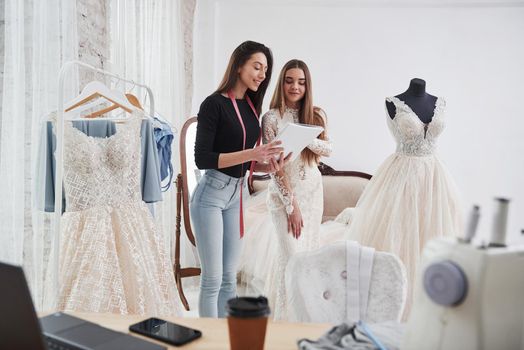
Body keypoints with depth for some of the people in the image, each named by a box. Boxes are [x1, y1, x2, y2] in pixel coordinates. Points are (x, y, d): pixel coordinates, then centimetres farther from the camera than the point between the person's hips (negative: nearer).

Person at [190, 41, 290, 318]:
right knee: (212, 278, -1)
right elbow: (202, 158, -16)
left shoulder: (252, 106, 10)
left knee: (229, 277, 13)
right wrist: (252, 154, -22)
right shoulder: (214, 104, -10)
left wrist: (269, 165, -4)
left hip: (239, 193, 7)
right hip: (211, 194, -7)